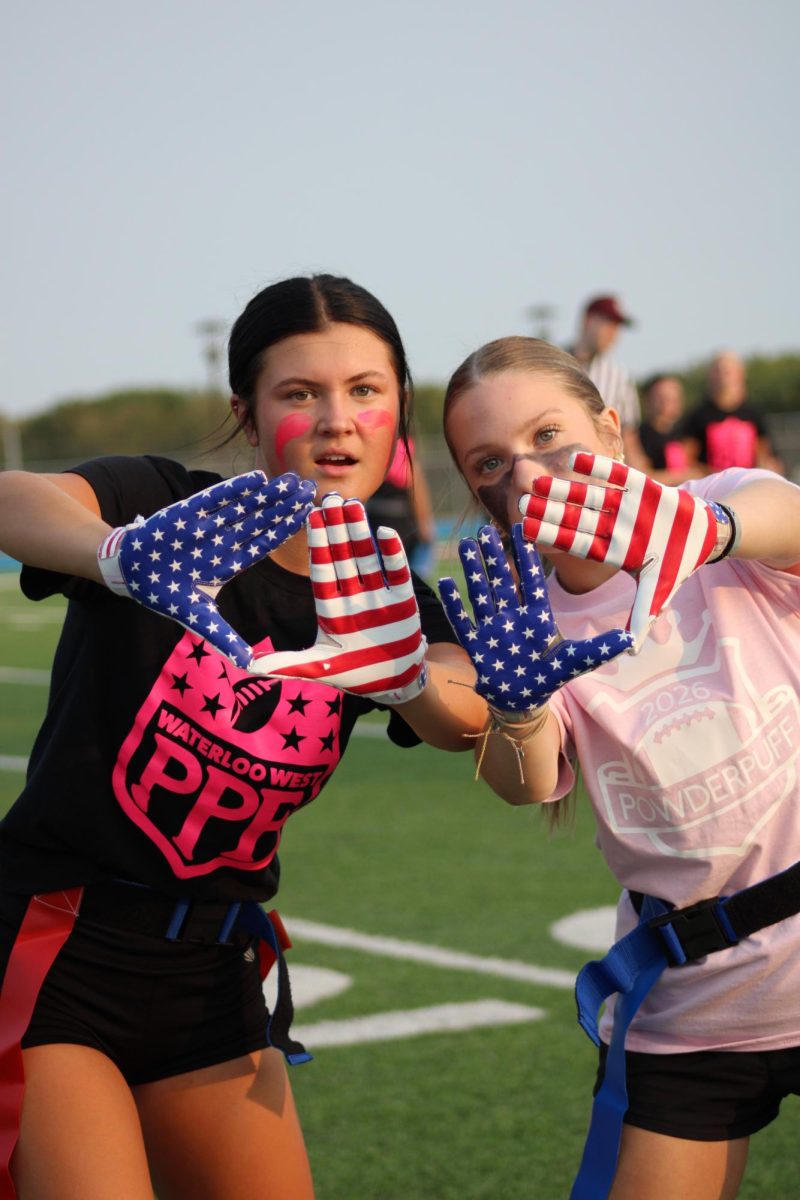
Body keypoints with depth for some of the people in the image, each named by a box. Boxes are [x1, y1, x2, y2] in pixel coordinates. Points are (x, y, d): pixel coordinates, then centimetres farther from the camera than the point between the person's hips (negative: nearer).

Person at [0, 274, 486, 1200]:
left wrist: (418, 681, -44)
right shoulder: (168, 506, -11)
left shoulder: (388, 601, 2)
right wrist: (125, 555, -55)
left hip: (211, 978, 6)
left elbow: (456, 719, -19)